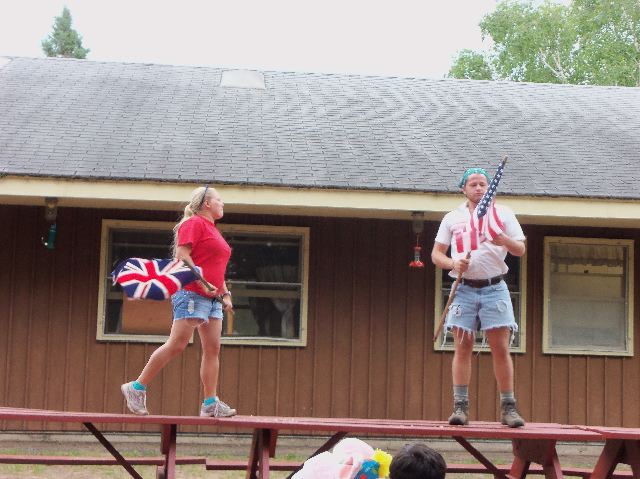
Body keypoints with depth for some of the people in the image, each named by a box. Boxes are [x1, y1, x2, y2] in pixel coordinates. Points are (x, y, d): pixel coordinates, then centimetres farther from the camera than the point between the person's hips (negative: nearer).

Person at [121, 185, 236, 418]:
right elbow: (182, 254, -16)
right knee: (176, 345, -11)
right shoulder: (194, 223, -5)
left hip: (212, 298, 9)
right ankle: (137, 388, -4)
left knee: (213, 349, 2)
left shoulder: (213, 231, 23)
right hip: (191, 293, -9)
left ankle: (211, 403, 1)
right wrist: (201, 281, -22)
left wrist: (225, 293, 18)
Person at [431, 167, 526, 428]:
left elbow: (520, 250, 5)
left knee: (501, 348, -4)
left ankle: (508, 408, 0)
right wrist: (453, 263, -10)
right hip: (463, 289, 1)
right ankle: (460, 406, -1)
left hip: (494, 288, 0)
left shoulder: (503, 213, 11)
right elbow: (436, 254, 11)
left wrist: (503, 239, -17)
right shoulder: (452, 217, 13)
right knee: (463, 347, -3)